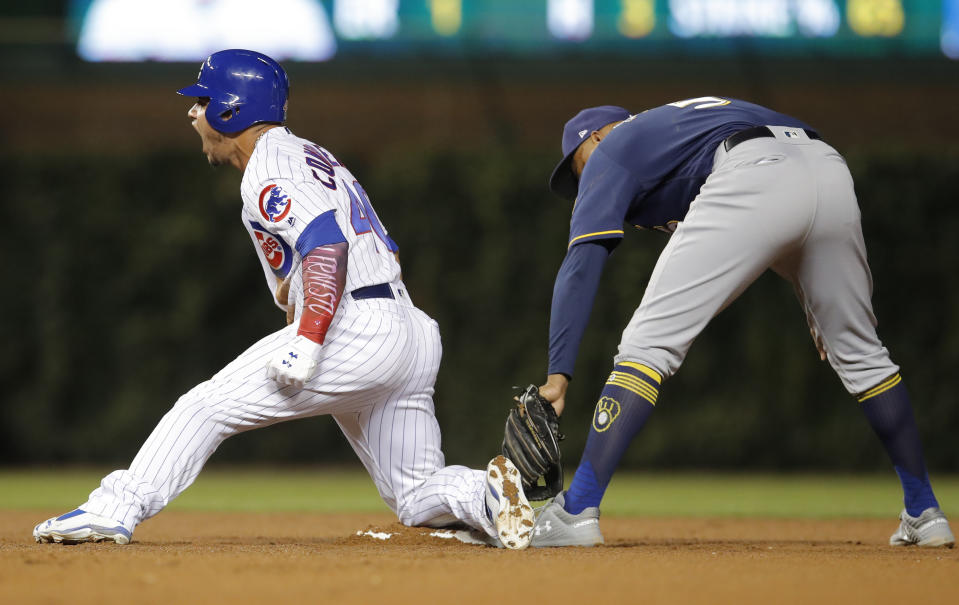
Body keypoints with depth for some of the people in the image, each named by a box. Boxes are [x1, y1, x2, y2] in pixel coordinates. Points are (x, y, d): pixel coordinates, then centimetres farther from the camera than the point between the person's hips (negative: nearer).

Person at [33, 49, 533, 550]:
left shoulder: (268, 171, -5)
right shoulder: (314, 157, 26)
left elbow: (327, 246, -21)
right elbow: (383, 250, 26)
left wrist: (307, 344, -27)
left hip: (353, 332, -9)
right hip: (412, 334, 9)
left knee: (208, 405, -4)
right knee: (418, 497, 10)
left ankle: (116, 509, -7)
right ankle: (484, 494, -17)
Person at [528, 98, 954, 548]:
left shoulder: (608, 155, 24)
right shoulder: (683, 117, 43)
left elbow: (581, 266, 8)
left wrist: (558, 374, 0)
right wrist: (824, 311, 34)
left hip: (754, 184, -6)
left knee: (650, 343, -2)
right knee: (860, 353, 23)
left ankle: (578, 510, -10)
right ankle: (925, 514, 27)